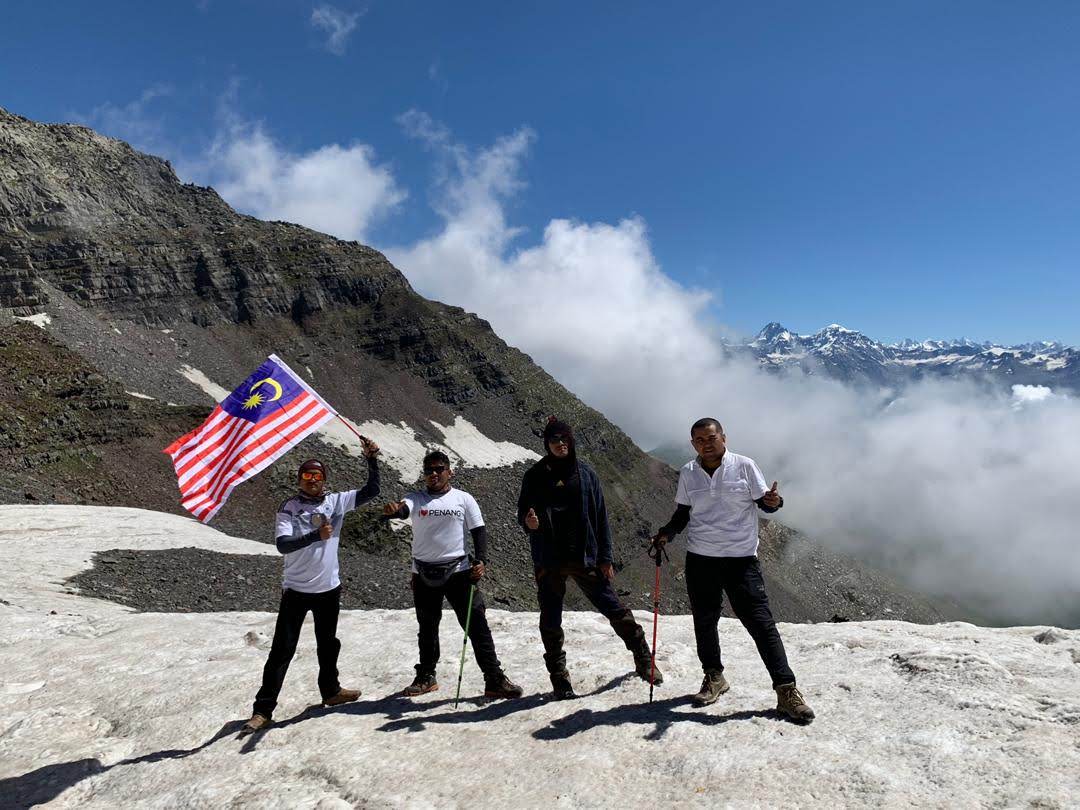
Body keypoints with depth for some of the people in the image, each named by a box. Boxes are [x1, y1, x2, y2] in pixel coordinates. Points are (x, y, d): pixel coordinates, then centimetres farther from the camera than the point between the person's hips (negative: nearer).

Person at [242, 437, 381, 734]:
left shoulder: (336, 501, -2)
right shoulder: (288, 508, -9)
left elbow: (371, 490, -4)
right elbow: (283, 544, -22)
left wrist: (371, 458, -14)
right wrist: (316, 535, -33)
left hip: (329, 588, 3)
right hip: (296, 590, -3)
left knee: (328, 644, 20)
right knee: (282, 650, 0)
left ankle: (331, 691, 38)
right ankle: (262, 709, 10)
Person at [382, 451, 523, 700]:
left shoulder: (463, 499, 2)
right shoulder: (416, 499, 3)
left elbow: (478, 530, 2)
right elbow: (402, 510, -18)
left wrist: (481, 560, -13)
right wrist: (392, 510, -43)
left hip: (459, 570, -2)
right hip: (424, 574, 2)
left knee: (477, 624, -5)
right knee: (427, 628, 16)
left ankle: (495, 680, 2)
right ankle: (426, 676, 34)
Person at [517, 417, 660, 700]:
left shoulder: (586, 473, 4)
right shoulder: (535, 475, 3)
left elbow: (600, 516, 5)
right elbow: (522, 511, 8)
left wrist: (605, 558, 1)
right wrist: (528, 521, -17)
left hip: (585, 556, 0)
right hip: (549, 561, 1)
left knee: (614, 608, 2)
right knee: (551, 622, 7)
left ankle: (644, 661, 20)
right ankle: (559, 678, 23)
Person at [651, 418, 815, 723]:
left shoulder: (744, 466, -5)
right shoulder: (687, 473, 3)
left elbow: (763, 502, 0)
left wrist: (773, 501, -23)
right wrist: (666, 534, -4)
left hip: (741, 557, -3)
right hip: (700, 558, 3)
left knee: (760, 622, -4)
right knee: (704, 620, 12)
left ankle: (786, 690, 5)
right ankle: (714, 676, 32)